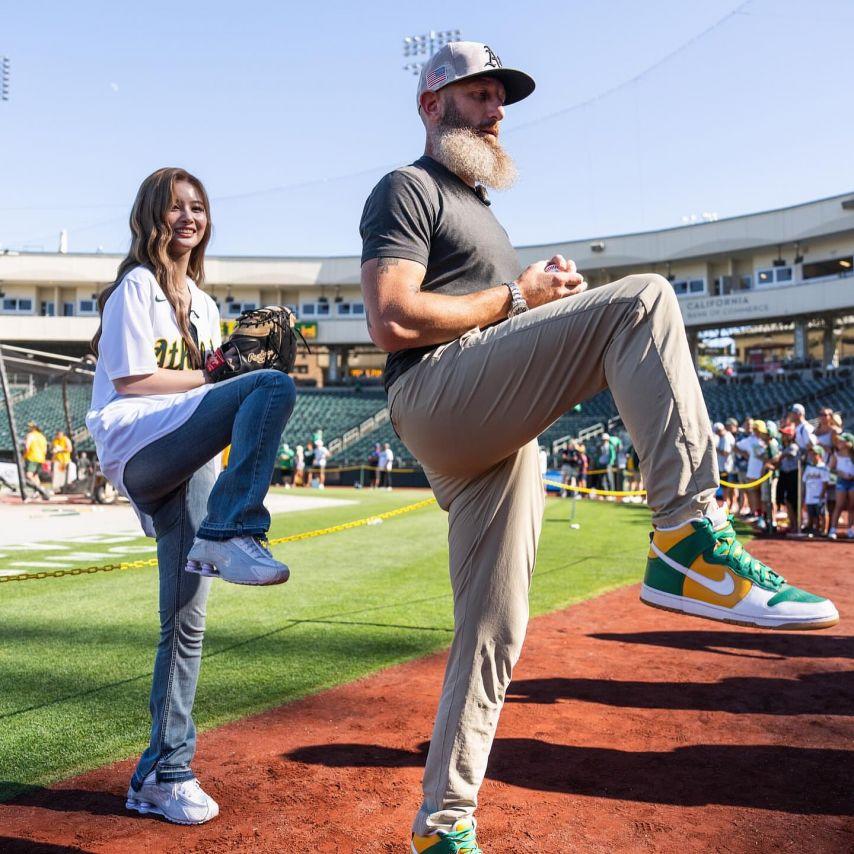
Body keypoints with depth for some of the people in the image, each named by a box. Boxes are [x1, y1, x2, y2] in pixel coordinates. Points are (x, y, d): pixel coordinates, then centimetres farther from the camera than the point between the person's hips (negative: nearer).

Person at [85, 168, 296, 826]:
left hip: (187, 462, 7)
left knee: (187, 620, 4)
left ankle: (163, 775, 14)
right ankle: (232, 537, -35)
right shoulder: (138, 285, 2)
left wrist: (232, 367, 2)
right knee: (273, 386, -28)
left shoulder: (202, 301, 25)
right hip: (137, 445, -7)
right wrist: (215, 377, -7)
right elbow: (132, 379, -9)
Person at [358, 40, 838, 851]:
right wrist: (515, 296, -5)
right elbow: (393, 321, -13)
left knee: (493, 631, 6)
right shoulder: (407, 189, 4)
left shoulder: (477, 207, 33)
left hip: (493, 439, 9)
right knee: (642, 297, -23)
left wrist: (548, 295, 10)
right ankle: (690, 539, -31)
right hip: (434, 396, -9)